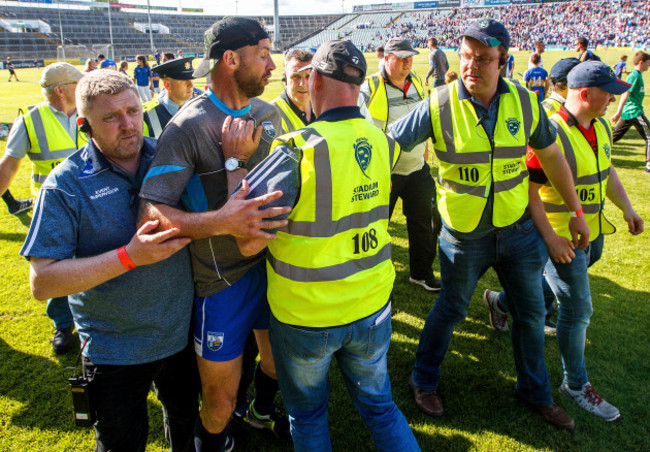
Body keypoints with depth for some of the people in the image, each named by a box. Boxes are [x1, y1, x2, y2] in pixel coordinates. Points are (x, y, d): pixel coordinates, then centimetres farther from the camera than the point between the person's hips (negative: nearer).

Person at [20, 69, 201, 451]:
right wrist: (129, 256, -28)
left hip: (181, 331, 3)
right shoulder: (67, 183, -15)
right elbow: (42, 282, -19)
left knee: (187, 419, 27)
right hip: (115, 351, -2)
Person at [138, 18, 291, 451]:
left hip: (272, 263, 6)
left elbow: (272, 194, 4)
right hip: (221, 280, -5)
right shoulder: (188, 127, -17)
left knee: (280, 355, 25)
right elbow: (152, 212, -26)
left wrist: (237, 159, -13)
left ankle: (264, 410, 58)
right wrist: (219, 222, -39)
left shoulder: (269, 115, 3)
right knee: (221, 400, 9)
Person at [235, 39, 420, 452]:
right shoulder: (382, 142, -6)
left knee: (308, 414, 22)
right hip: (372, 306, 4)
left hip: (305, 316, -4)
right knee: (379, 405, 25)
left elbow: (249, 240, -24)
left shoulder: (299, 150, -24)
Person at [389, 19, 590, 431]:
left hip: (518, 227, 4)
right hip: (465, 233, -3)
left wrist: (577, 212, 8)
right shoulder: (439, 105, -17)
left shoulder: (524, 101, -7)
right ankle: (424, 381, 38)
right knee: (451, 310, 13)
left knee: (531, 311, 16)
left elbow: (552, 156, 5)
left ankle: (535, 391, 40)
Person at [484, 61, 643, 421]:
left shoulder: (601, 127, 5)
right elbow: (528, 191, -23)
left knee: (552, 284, 24)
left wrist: (627, 209, 9)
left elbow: (607, 172, 19)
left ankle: (502, 302, 51)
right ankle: (575, 384, 18)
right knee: (578, 310, -1)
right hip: (561, 236, -8)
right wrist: (551, 238, -24)